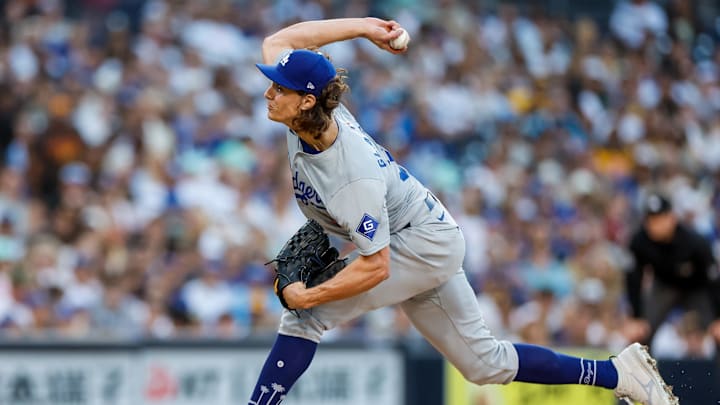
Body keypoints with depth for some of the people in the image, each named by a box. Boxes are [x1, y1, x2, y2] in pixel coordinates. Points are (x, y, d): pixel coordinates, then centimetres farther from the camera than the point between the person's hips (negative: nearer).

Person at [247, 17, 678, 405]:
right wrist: (364, 27, -1)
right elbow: (277, 41, 1)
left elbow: (375, 267, -33)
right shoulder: (311, 113, -14)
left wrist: (308, 297, -28)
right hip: (425, 245, 9)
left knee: (306, 313, -18)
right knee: (485, 363, 14)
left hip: (424, 244, -9)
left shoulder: (355, 179, -35)